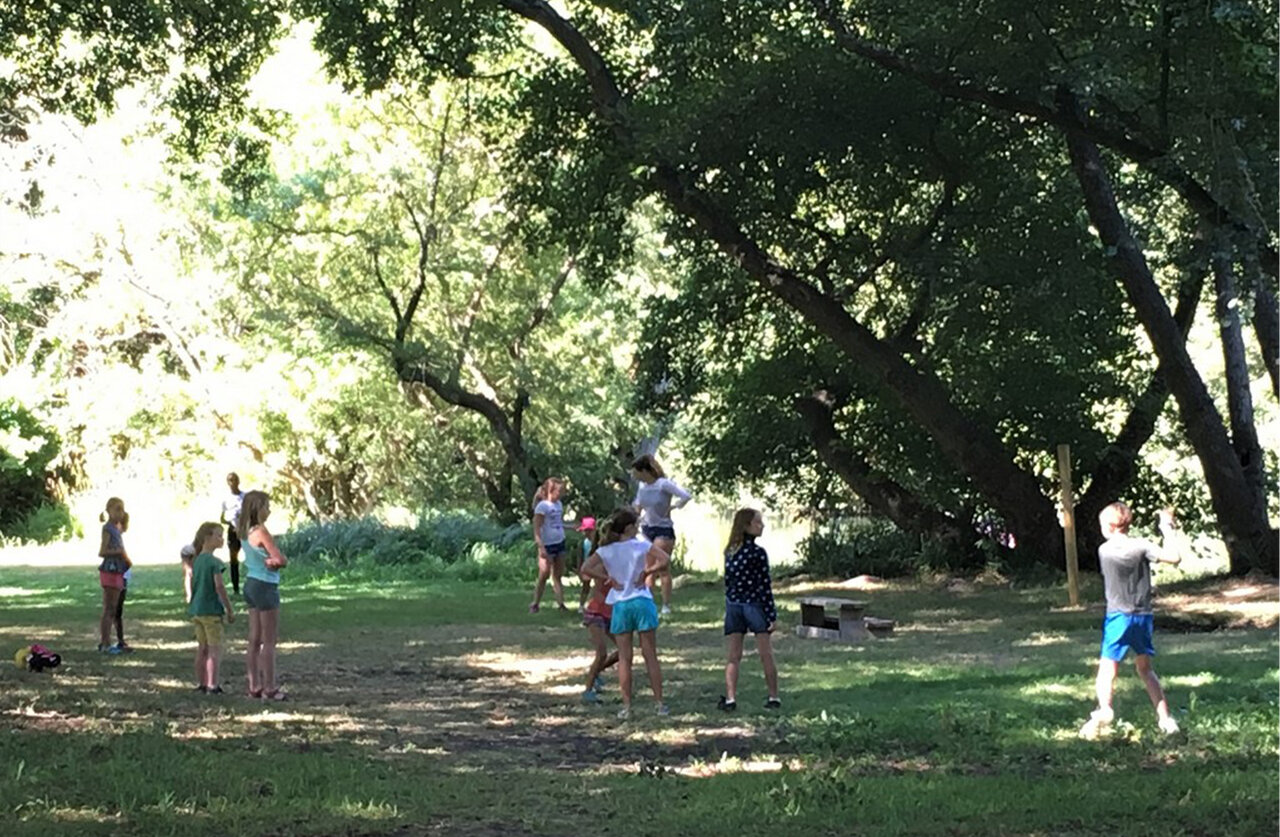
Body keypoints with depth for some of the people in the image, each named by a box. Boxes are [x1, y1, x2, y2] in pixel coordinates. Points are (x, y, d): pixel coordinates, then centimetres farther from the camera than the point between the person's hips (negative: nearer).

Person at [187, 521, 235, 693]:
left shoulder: (196, 560, 9)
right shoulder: (214, 562, -15)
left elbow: (190, 581, 12)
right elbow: (219, 586, -18)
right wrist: (229, 610, -12)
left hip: (196, 610, 8)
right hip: (211, 610, -8)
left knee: (202, 647, 15)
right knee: (215, 648, -3)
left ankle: (201, 683, 20)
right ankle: (212, 685, -7)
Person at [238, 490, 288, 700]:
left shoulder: (244, 531, 7)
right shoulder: (261, 532, -19)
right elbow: (282, 560, -18)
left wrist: (271, 561, -10)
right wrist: (275, 561, -1)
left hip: (251, 584, 9)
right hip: (265, 587, -9)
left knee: (255, 640, 12)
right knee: (270, 641, -2)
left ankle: (255, 686, 16)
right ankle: (270, 688, 1)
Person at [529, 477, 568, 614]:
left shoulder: (558, 504, 10)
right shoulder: (542, 506, -13)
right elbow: (536, 528, -15)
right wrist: (541, 547, -21)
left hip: (560, 543, 7)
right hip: (547, 545, -7)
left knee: (558, 575, 8)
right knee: (544, 575, -2)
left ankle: (561, 603, 8)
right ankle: (535, 604, 9)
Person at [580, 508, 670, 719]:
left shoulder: (606, 550, 1)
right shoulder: (641, 545, -5)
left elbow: (586, 568, -10)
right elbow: (665, 560, -17)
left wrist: (608, 579, -5)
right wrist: (646, 572, -9)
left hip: (620, 605, 1)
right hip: (642, 602, -1)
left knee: (624, 658, 6)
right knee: (650, 656, 6)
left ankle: (626, 707, 4)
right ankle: (660, 704, 8)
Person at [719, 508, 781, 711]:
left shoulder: (730, 552, 5)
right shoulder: (757, 553, -12)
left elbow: (728, 582, 8)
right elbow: (765, 587, -12)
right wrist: (772, 615, -7)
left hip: (733, 605, 5)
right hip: (754, 605, -5)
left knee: (733, 655, 6)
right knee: (766, 655, 4)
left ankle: (730, 698, -1)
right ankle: (774, 697, 10)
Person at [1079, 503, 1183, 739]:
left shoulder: (1104, 551, -2)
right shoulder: (1141, 546, -7)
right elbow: (1174, 558, -13)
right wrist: (1168, 532, -4)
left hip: (1117, 616, -2)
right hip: (1143, 616, 2)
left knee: (1107, 668, -5)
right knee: (1145, 668, 17)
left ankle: (1104, 709, -31)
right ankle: (1165, 717, 13)